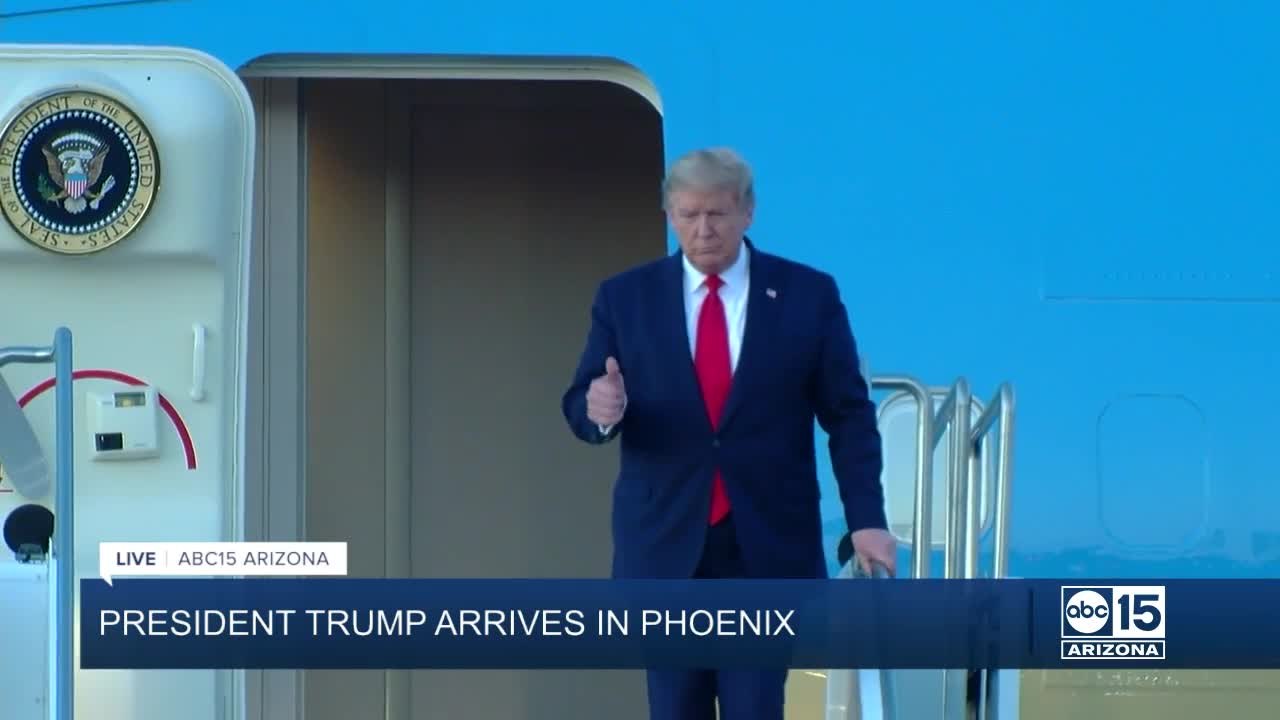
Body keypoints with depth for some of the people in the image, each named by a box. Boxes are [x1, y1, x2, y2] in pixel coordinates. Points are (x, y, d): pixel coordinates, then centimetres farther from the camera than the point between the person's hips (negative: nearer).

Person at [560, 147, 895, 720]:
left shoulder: (808, 295, 1)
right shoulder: (624, 298, 4)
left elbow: (849, 415, 4)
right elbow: (579, 406, 2)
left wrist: (865, 519, -4)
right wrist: (600, 410, -23)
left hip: (768, 546, -1)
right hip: (665, 544, 1)